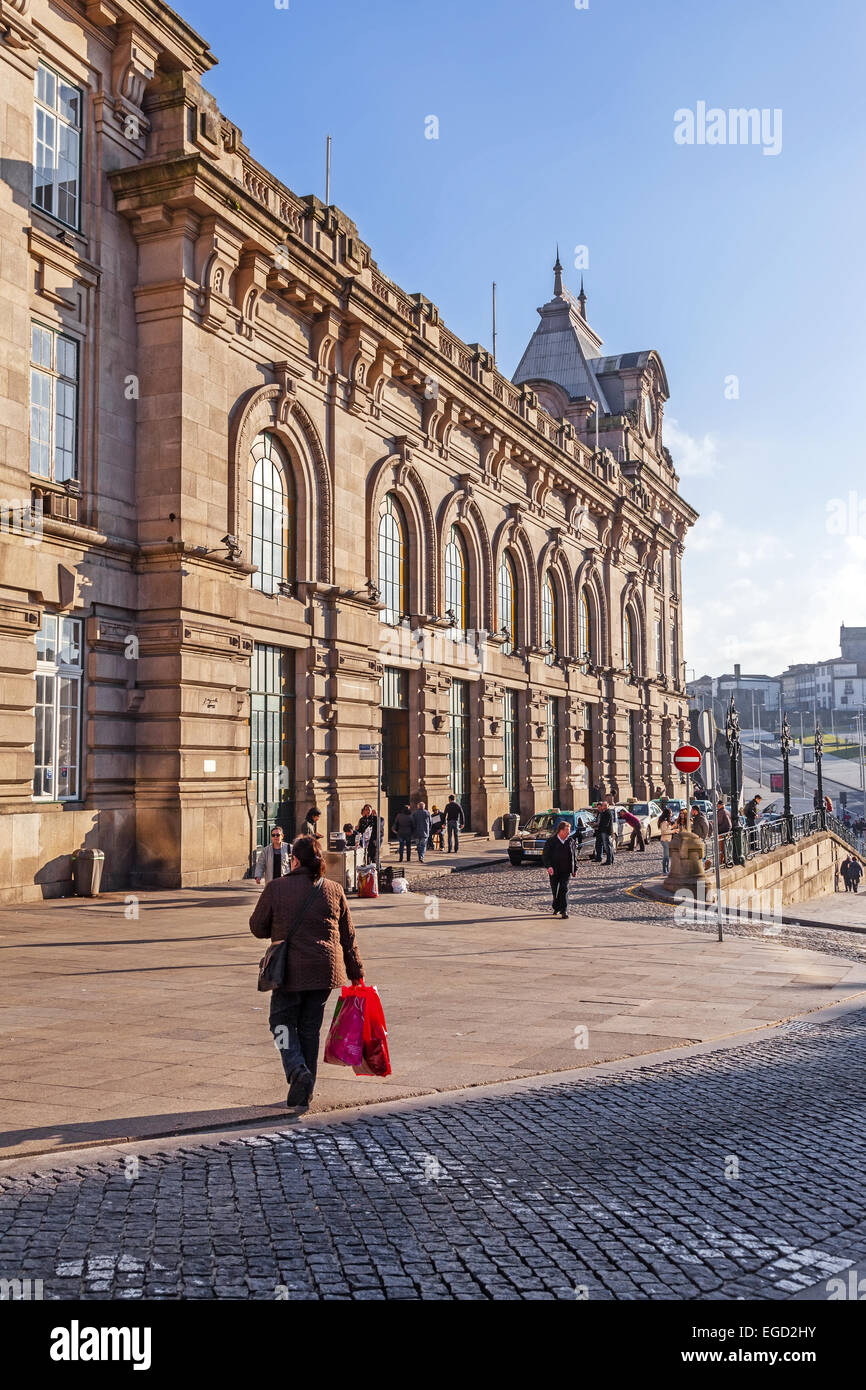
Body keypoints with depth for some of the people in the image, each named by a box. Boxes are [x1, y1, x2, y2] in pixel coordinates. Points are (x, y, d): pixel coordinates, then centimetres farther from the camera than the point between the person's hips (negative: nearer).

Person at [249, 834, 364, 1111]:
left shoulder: (275, 888, -6)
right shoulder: (334, 890, 2)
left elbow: (258, 927, 3)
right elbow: (348, 936, 7)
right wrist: (356, 973, 15)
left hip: (290, 971, -3)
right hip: (325, 972, 3)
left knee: (283, 1023, 13)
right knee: (310, 1028, 14)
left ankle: (297, 1070, -12)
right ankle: (303, 1095, 19)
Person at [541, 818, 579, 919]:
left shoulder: (571, 841, 3)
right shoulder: (551, 841, -6)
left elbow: (574, 856, 12)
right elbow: (545, 855, -6)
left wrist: (575, 869, 12)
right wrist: (548, 866, -19)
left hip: (566, 870, 0)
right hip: (554, 870, 0)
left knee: (564, 889, -8)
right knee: (555, 890, 10)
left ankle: (564, 910, -7)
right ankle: (556, 908, 28)